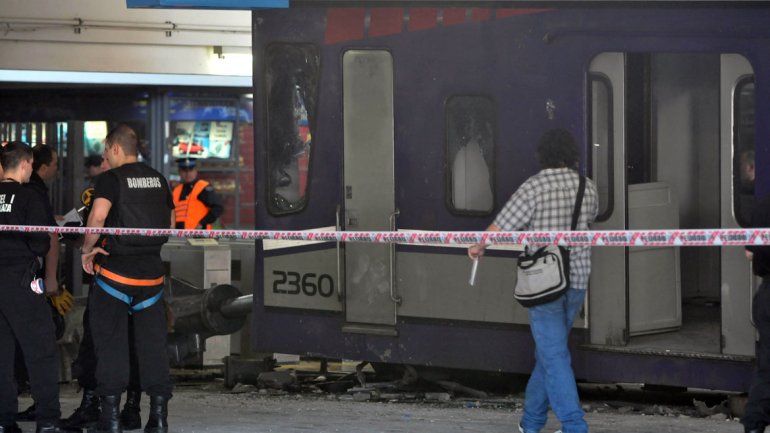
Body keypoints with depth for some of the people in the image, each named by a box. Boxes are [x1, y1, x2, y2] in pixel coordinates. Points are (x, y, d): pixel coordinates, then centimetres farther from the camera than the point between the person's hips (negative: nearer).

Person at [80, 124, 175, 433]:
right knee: (152, 343, 7)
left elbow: (98, 216, -24)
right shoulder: (158, 179, 10)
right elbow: (170, 223, 15)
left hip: (114, 271, -5)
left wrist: (88, 248, -11)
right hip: (151, 271, 5)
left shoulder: (111, 179, -9)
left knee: (110, 343, 2)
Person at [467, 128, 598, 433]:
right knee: (550, 350, 17)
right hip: (577, 280, 5)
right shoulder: (588, 188, 4)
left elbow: (500, 227, -9)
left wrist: (477, 247, 11)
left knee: (554, 355, -3)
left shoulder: (533, 187, -13)